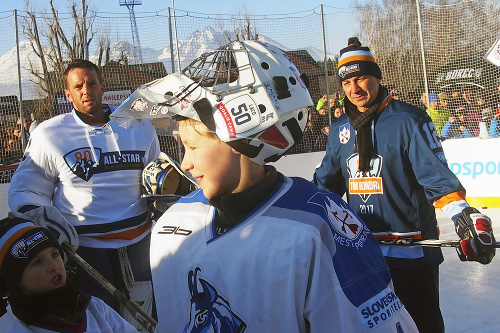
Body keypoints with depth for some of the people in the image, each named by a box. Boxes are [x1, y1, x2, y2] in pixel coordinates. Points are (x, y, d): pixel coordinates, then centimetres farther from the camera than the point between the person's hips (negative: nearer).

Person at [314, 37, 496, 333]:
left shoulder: (409, 120, -9)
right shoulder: (340, 129, 9)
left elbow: (437, 175, -17)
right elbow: (326, 182, 17)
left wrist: (464, 217, -28)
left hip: (411, 250, -6)